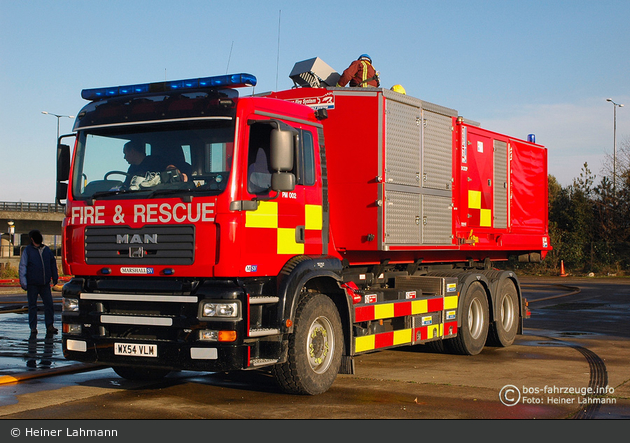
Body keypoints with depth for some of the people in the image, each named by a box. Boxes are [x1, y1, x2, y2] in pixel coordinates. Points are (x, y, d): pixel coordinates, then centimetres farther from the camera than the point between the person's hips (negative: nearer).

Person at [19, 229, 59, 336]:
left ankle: (49, 326, 5)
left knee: (49, 304, -2)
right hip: (32, 284, -3)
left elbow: (53, 264, 21)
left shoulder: (47, 250, 11)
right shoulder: (27, 250, 1)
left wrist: (55, 277, 19)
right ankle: (33, 327, 9)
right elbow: (22, 266, -1)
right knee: (32, 305, 2)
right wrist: (23, 282, -8)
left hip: (45, 283, 3)